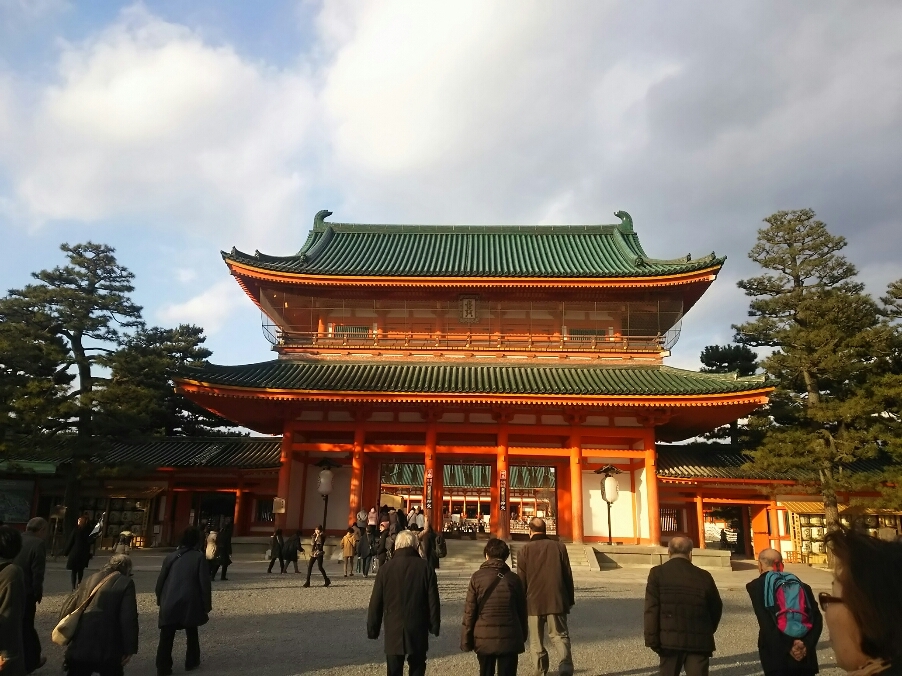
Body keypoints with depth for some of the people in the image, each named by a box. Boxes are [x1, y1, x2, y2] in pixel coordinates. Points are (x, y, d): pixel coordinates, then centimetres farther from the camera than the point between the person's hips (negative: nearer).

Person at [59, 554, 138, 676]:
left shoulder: (90, 579, 13)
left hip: (79, 646, 5)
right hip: (107, 648, -5)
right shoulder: (125, 583, -4)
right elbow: (129, 619, -12)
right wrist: (130, 649, -7)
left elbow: (67, 610, 14)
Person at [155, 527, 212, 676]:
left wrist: (160, 599, 23)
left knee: (166, 637, 7)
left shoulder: (171, 556, 5)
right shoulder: (199, 557, -6)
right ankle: (191, 662, 28)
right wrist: (207, 604, 1)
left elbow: (161, 580, 9)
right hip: (190, 603, -2)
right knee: (192, 634, 19)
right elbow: (205, 583, -8)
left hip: (170, 603, 2)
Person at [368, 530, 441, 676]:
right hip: (418, 630, 1)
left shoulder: (386, 568, -4)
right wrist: (434, 625, 10)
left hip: (394, 630, 0)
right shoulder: (425, 568, -4)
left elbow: (376, 602, -1)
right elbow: (433, 600, -2)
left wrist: (372, 628, 8)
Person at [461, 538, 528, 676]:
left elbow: (469, 611, -5)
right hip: (509, 638, 0)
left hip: (484, 638, 0)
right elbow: (522, 611, 8)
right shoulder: (513, 579, 1)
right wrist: (522, 637, 19)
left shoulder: (477, 577, -5)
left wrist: (466, 639, 2)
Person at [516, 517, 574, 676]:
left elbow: (521, 580, -2)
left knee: (536, 639, 12)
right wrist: (570, 599, 14)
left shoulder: (525, 550, -2)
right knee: (559, 635, 7)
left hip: (534, 602, -1)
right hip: (556, 600, 1)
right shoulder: (559, 547, 2)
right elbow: (568, 575, 5)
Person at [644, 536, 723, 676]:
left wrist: (652, 639, -6)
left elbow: (651, 609, -9)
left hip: (670, 639, -1)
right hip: (699, 641, 1)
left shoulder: (657, 573, -4)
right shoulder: (704, 576, 1)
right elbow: (716, 607, 11)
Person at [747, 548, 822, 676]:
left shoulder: (755, 586, 2)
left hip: (775, 655, -4)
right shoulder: (802, 586, 13)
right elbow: (817, 619, 1)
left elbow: (765, 623, -11)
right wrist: (807, 645, -8)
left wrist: (787, 647, -10)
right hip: (805, 656, 4)